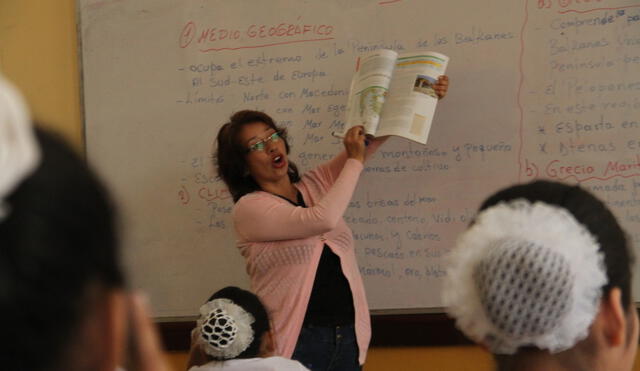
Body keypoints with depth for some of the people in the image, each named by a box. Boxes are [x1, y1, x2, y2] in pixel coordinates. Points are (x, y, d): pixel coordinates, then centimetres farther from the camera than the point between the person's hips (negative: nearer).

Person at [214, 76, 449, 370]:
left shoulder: (314, 186, 11)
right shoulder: (249, 209, -9)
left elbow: (369, 135, 13)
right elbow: (322, 219, -22)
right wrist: (355, 161, -10)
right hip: (295, 343, -6)